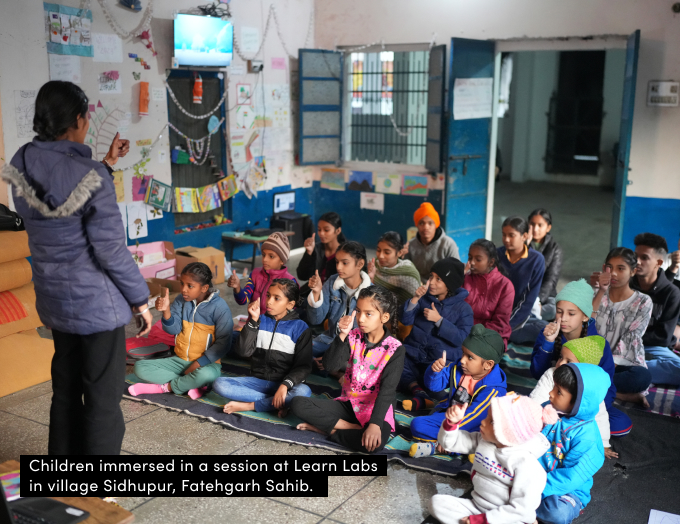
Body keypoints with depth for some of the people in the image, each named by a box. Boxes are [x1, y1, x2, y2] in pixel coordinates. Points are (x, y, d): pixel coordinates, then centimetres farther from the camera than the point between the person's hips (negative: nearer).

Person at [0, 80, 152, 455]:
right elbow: (110, 249, -19)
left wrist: (106, 164, 17)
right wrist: (140, 298, -8)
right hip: (96, 302, -7)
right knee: (103, 399, 6)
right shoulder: (89, 175, -22)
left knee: (65, 391, 21)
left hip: (53, 299, 7)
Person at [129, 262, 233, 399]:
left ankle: (165, 387, -14)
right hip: (179, 360, 5)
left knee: (206, 375, -41)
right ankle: (192, 385, -17)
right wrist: (166, 310, -22)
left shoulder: (219, 306, -11)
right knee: (140, 367, -14)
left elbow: (223, 342, -13)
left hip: (205, 363, -5)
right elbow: (173, 329, -2)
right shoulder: (181, 300, 2)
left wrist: (198, 363, -17)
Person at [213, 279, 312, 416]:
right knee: (219, 384, -20)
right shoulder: (260, 321, 8)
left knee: (303, 391, -37)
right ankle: (276, 403, -20)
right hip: (257, 381, 3)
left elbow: (303, 365, -7)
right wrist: (253, 321, -12)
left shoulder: (300, 328, -2)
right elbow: (243, 351, -5)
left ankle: (248, 406, -22)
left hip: (283, 384, -3)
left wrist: (285, 385, -23)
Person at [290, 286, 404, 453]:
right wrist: (343, 335, -23)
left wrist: (375, 424, -31)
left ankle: (327, 428, -13)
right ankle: (355, 428, -16)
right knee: (298, 404, -15)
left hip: (376, 409, -4)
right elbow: (329, 365, -11)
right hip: (348, 404, 4)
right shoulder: (354, 337, 1)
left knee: (375, 442, -38)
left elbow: (387, 391, -18)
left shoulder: (395, 349, -11)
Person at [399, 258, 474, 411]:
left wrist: (439, 320, -16)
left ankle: (420, 400, -18)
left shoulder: (463, 308, 0)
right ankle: (418, 392, -32)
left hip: (442, 359, -4)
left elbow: (460, 339, -9)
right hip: (414, 354, 4)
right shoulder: (424, 298, 10)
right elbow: (405, 320, 2)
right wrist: (415, 299, -11)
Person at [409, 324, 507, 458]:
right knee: (417, 424, -12)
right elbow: (434, 385, 2)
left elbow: (474, 416, -24)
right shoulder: (458, 369, -4)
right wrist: (435, 370, -22)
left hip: (473, 427, -5)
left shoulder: (493, 390, -22)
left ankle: (433, 447, -28)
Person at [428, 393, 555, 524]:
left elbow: (522, 508, -22)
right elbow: (450, 443, 4)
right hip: (477, 507, 7)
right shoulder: (483, 440, -3)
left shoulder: (526, 464, -22)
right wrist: (452, 422, -18)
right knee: (437, 502, -10)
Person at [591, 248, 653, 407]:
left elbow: (630, 340, -7)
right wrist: (601, 292, -15)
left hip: (624, 364, -1)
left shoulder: (643, 302, 3)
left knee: (643, 376, -36)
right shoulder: (598, 294, 10)